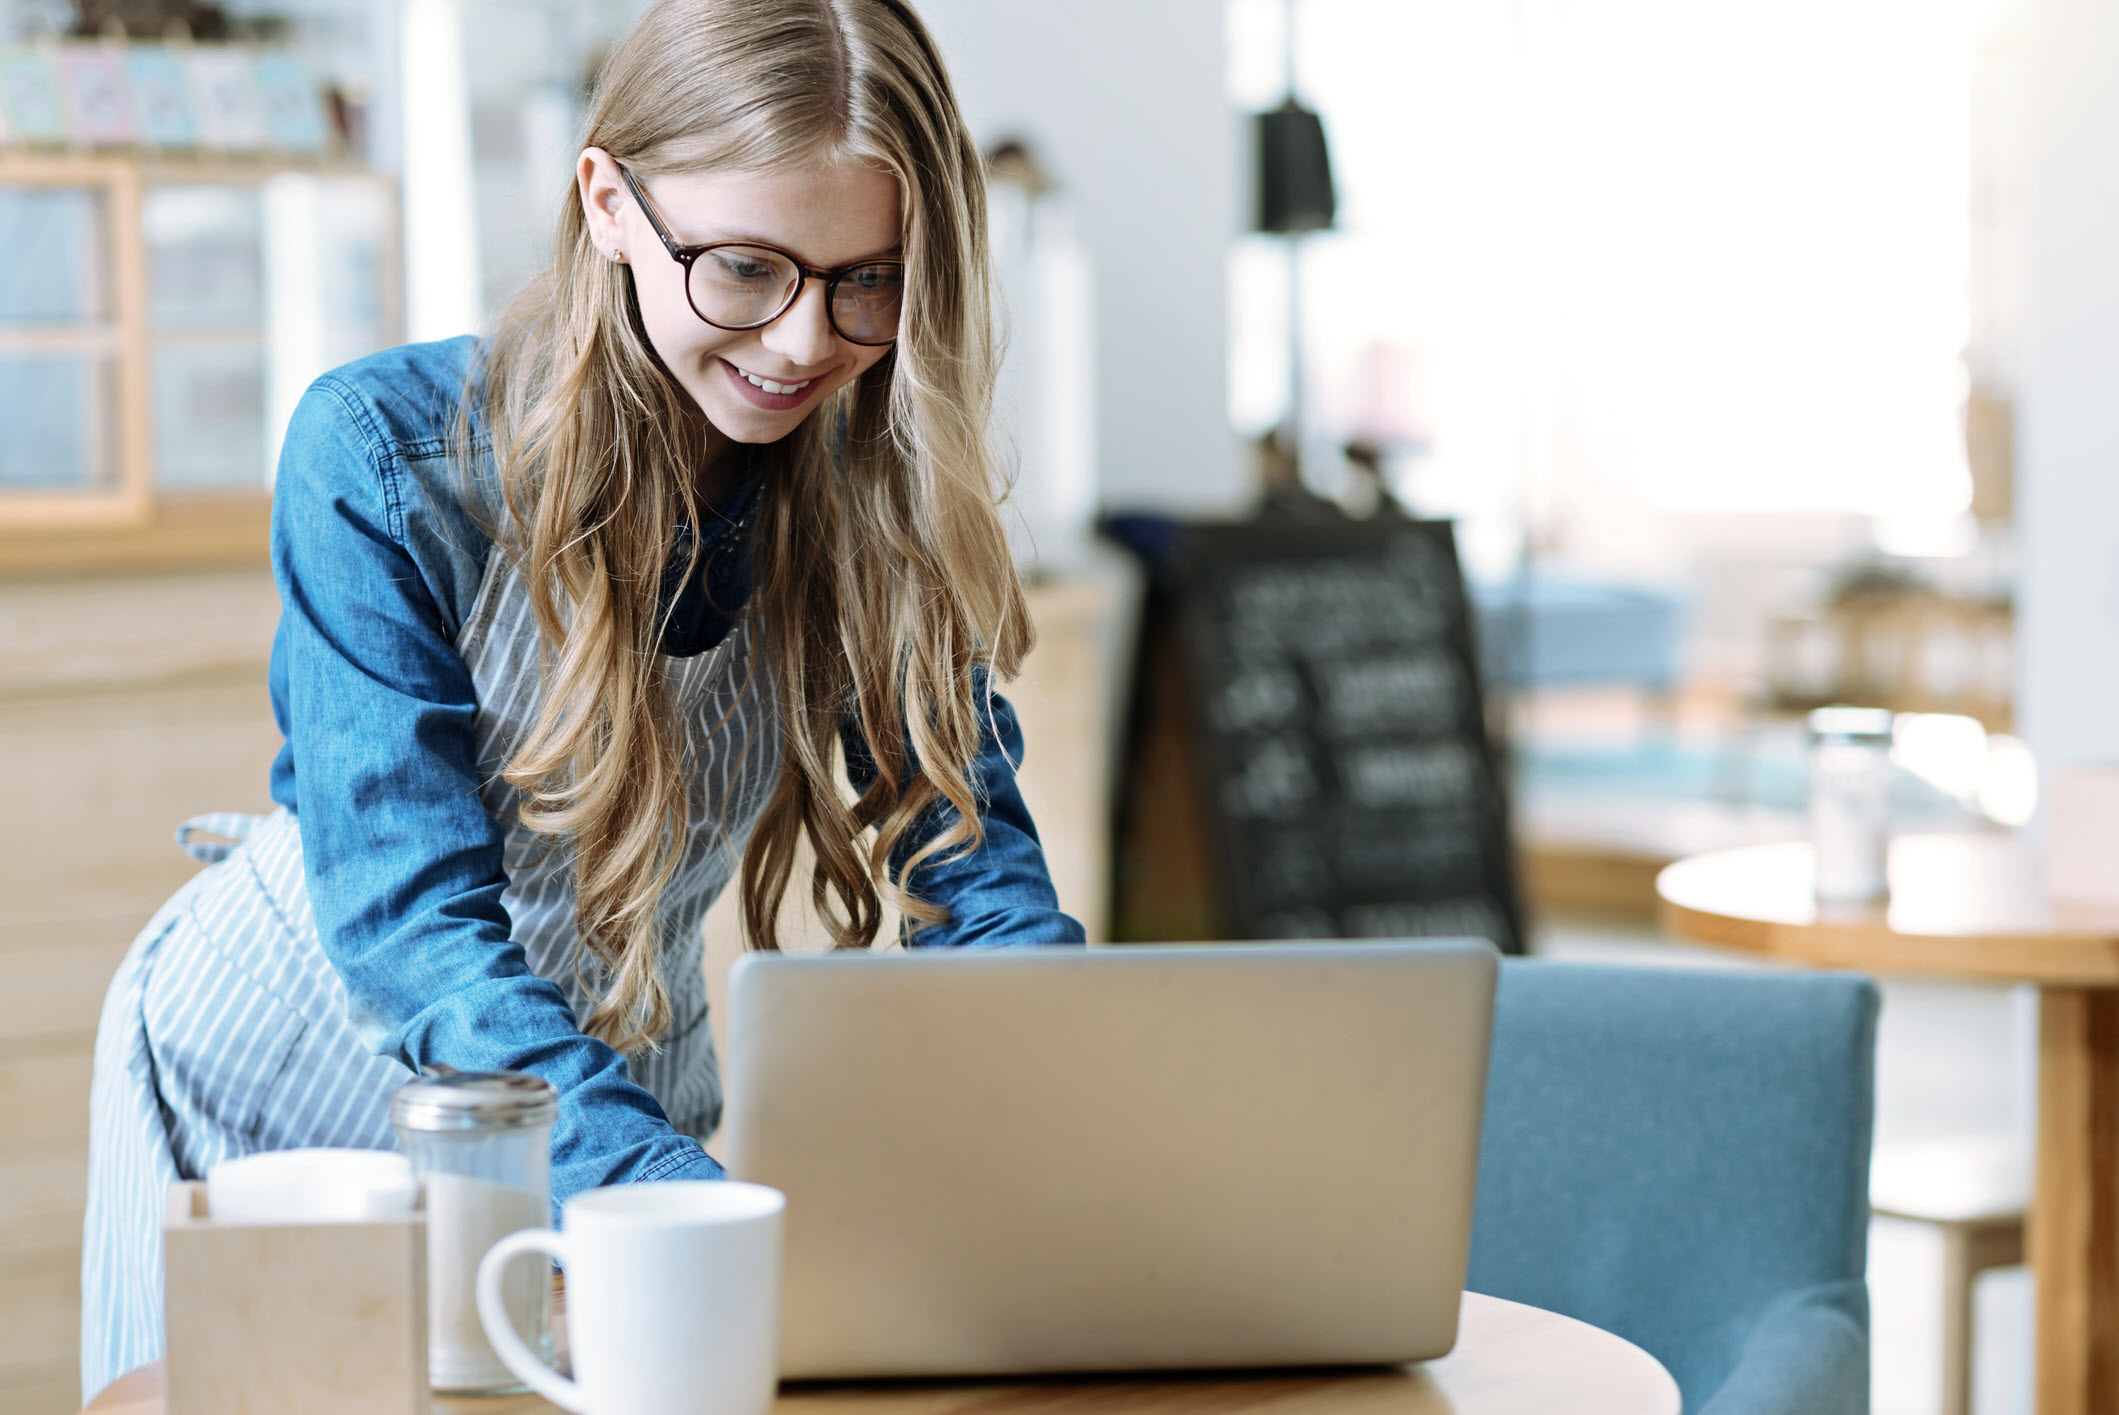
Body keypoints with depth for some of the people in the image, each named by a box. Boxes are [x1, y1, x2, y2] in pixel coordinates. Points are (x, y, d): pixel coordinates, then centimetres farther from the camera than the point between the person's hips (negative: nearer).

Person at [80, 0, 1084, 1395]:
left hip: (623, 1092, 3)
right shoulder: (381, 457, -26)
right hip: (288, 1083, -3)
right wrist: (692, 1198, -47)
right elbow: (412, 923, -32)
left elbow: (989, 884, -16)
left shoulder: (881, 500, -14)